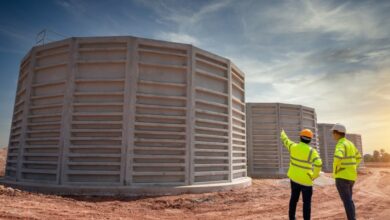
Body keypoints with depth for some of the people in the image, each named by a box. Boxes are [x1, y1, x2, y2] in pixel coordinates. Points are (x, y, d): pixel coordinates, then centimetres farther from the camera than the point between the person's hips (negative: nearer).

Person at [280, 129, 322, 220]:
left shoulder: (293, 146, -5)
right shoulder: (311, 151, -17)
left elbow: (285, 140, 16)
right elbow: (318, 164, -30)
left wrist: (282, 133, 37)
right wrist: (315, 175, -13)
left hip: (294, 178, 5)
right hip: (306, 180, -5)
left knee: (294, 198, 20)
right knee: (307, 202, 6)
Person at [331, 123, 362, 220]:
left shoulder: (341, 145, -19)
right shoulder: (350, 144, 11)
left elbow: (338, 157, -39)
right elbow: (358, 157, 25)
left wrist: (335, 171, -22)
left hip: (342, 177, -9)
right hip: (351, 176, 9)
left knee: (347, 201, -2)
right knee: (348, 199, 19)